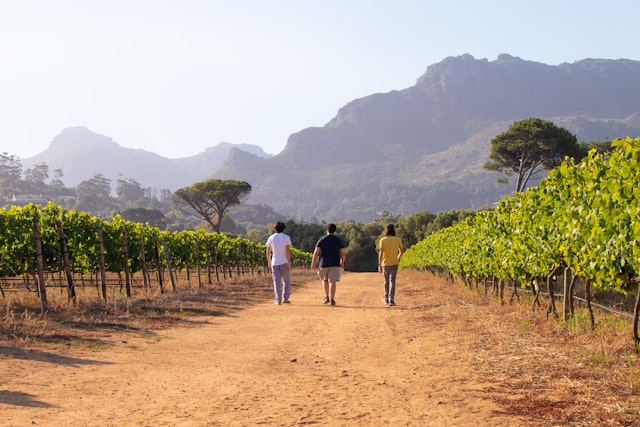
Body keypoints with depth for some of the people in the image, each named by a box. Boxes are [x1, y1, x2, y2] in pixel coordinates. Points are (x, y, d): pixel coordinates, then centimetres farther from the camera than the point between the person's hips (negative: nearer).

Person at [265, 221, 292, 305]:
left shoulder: (271, 238, 3)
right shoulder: (286, 237, -4)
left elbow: (268, 251, 5)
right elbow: (287, 251, -13)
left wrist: (269, 262, 19)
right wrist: (289, 263, -12)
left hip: (275, 262, 2)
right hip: (284, 262, -2)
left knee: (277, 282, 3)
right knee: (286, 281, 13)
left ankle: (278, 300, -2)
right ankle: (285, 298, 8)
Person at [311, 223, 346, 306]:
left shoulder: (322, 239, 1)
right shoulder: (338, 240, 2)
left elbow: (316, 252, -4)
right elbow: (343, 253, 1)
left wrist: (313, 262, 2)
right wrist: (342, 263, 14)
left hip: (324, 264, 1)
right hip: (335, 264, 0)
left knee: (325, 280, 20)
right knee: (332, 282, -4)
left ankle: (327, 297, 13)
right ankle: (332, 300, -11)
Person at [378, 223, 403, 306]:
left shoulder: (382, 240, -7)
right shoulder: (398, 240, -1)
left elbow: (381, 253, -13)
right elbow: (401, 251, 9)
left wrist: (379, 265, -10)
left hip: (385, 263, 0)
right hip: (394, 264, 0)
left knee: (386, 281, 16)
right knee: (392, 281, -3)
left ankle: (386, 299, 29)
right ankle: (391, 299, -16)